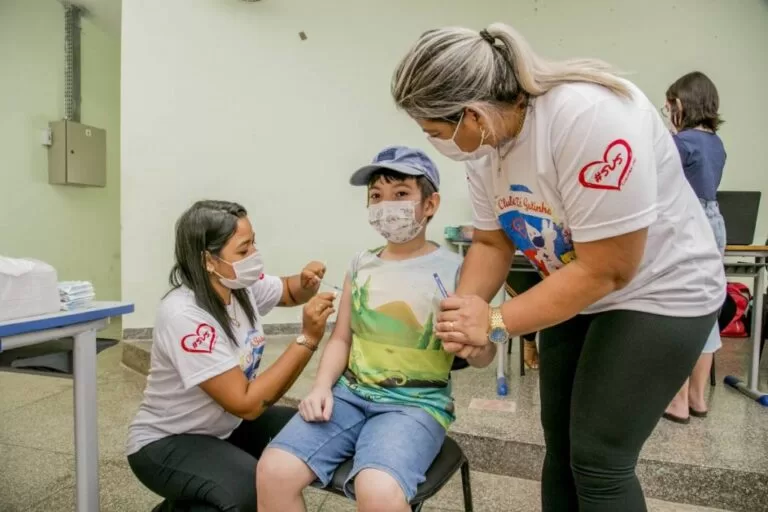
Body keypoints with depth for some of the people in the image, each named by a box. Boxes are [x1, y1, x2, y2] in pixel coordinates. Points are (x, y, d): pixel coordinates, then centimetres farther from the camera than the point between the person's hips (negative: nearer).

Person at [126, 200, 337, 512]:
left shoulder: (242, 285, -9)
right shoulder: (184, 316, -30)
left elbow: (289, 292, 12)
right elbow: (246, 404, -30)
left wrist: (307, 282, -13)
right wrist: (307, 339, -31)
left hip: (226, 425, 8)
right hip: (166, 442, -7)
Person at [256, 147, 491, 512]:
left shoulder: (453, 269, -4)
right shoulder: (360, 265, 9)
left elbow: (482, 359, 0)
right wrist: (321, 387, -1)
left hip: (417, 403, -3)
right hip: (351, 393, 4)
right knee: (274, 470, -15)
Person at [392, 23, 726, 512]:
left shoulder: (589, 115, -33)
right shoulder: (485, 141, -9)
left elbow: (606, 270, -30)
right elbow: (491, 243, -2)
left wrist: (496, 322, -25)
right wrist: (465, 313, -18)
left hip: (658, 291, -7)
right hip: (576, 290, 7)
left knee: (598, 457, -3)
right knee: (560, 440, 14)